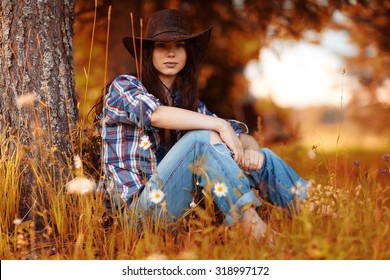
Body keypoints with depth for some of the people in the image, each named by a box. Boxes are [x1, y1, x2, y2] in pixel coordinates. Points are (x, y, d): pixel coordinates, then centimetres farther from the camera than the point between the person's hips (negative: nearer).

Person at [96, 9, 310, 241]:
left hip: (184, 209, 6)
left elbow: (240, 133, 6)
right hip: (138, 208, -6)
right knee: (202, 138, -27)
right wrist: (219, 125, -24)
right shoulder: (124, 87, -1)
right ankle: (253, 226, -33)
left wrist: (251, 148, -17)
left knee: (261, 157, -8)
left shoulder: (188, 102, 16)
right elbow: (155, 114, -23)